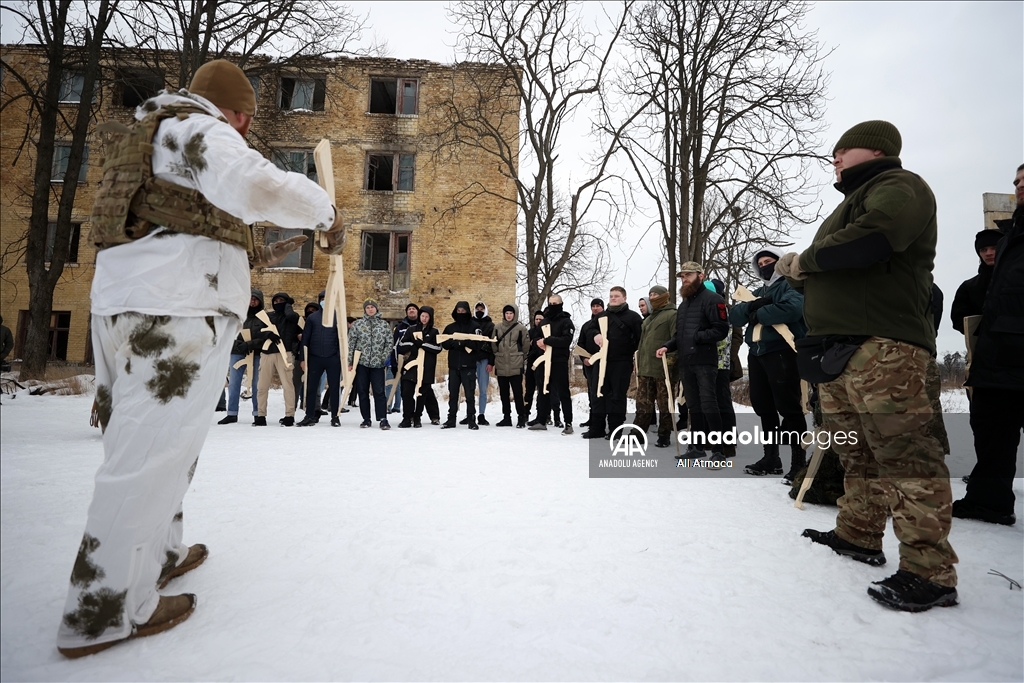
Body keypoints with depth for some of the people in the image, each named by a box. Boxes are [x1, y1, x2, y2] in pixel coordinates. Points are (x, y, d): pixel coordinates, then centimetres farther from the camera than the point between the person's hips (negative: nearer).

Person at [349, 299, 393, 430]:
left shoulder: (385, 324, 6)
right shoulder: (357, 324, 5)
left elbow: (389, 343, 6)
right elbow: (351, 344, 3)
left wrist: (384, 357, -6)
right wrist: (350, 362, -1)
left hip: (378, 364, -1)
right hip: (361, 363, 1)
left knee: (379, 391, -3)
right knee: (363, 392, 7)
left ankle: (383, 419, 1)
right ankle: (366, 419, 16)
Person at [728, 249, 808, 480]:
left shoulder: (790, 285, 0)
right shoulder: (757, 293, 23)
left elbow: (793, 308, -22)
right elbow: (734, 315, 10)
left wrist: (759, 314, -11)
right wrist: (752, 306, -10)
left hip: (782, 352, -8)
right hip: (757, 354, 8)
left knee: (788, 407, -7)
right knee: (763, 406, 11)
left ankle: (799, 461, 2)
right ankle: (771, 457, 22)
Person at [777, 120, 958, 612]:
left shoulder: (897, 185, 2)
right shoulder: (853, 202, 31)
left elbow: (872, 237, -21)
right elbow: (830, 272, 28)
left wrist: (805, 259, -7)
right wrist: (800, 272, 6)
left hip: (882, 345, -10)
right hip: (840, 347, 10)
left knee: (902, 451, -12)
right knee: (856, 452, 13)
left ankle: (930, 572, -7)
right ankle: (858, 537, 23)